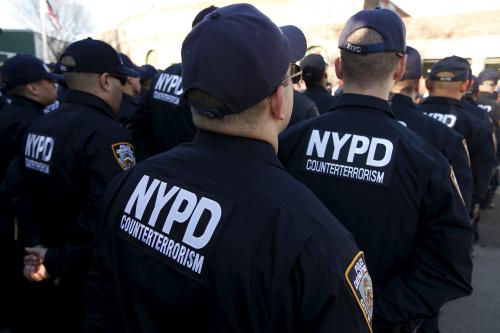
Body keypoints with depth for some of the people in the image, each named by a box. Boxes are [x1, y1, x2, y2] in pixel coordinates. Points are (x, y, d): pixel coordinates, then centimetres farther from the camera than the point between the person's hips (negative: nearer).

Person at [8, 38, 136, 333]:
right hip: (93, 278, -7)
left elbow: (19, 189, 5)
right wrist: (58, 261, -22)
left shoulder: (39, 126, 5)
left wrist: (37, 245, -1)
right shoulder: (107, 134, -24)